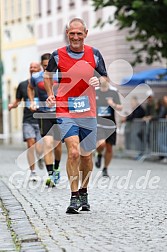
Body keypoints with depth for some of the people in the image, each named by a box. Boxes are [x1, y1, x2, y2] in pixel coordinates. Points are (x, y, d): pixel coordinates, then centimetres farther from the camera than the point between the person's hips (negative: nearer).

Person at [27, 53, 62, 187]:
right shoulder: (36, 77, -1)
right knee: (47, 143, -15)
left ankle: (56, 169, 35)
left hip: (60, 113, 0)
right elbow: (30, 88, 21)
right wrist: (32, 102, 8)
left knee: (57, 144, 9)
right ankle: (50, 175, -14)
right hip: (44, 114, 0)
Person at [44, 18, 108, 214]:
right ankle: (74, 197, -9)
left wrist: (98, 80, -12)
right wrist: (50, 94, 2)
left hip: (88, 113, 2)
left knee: (86, 155, 11)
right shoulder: (58, 55, -2)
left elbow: (105, 78, 11)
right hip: (65, 112, -2)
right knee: (73, 153, -17)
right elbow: (48, 74, 17)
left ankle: (83, 193, 32)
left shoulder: (94, 54, 2)